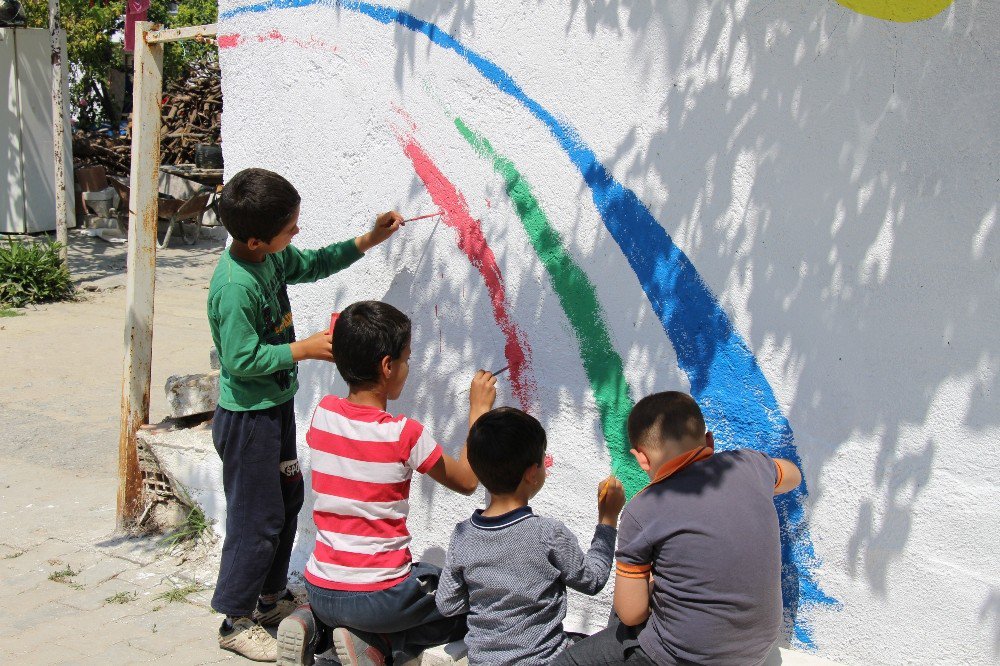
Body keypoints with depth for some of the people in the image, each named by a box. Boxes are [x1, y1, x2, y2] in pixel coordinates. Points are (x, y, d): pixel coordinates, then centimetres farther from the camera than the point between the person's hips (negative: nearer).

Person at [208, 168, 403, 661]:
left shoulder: (272, 258, 0)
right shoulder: (235, 285, -27)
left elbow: (314, 264, 19)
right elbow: (242, 359, -26)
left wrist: (368, 241, 10)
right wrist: (305, 349, -21)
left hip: (276, 405, 9)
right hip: (248, 417, -9)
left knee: (287, 499, 19)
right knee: (258, 517, 1)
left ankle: (272, 597, 36)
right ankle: (236, 621, 17)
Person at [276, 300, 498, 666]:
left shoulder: (322, 414, -4)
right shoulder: (405, 434, -16)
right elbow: (466, 482, -1)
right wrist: (479, 410, 6)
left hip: (320, 590, 5)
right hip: (380, 596, -5)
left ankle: (314, 628, 10)